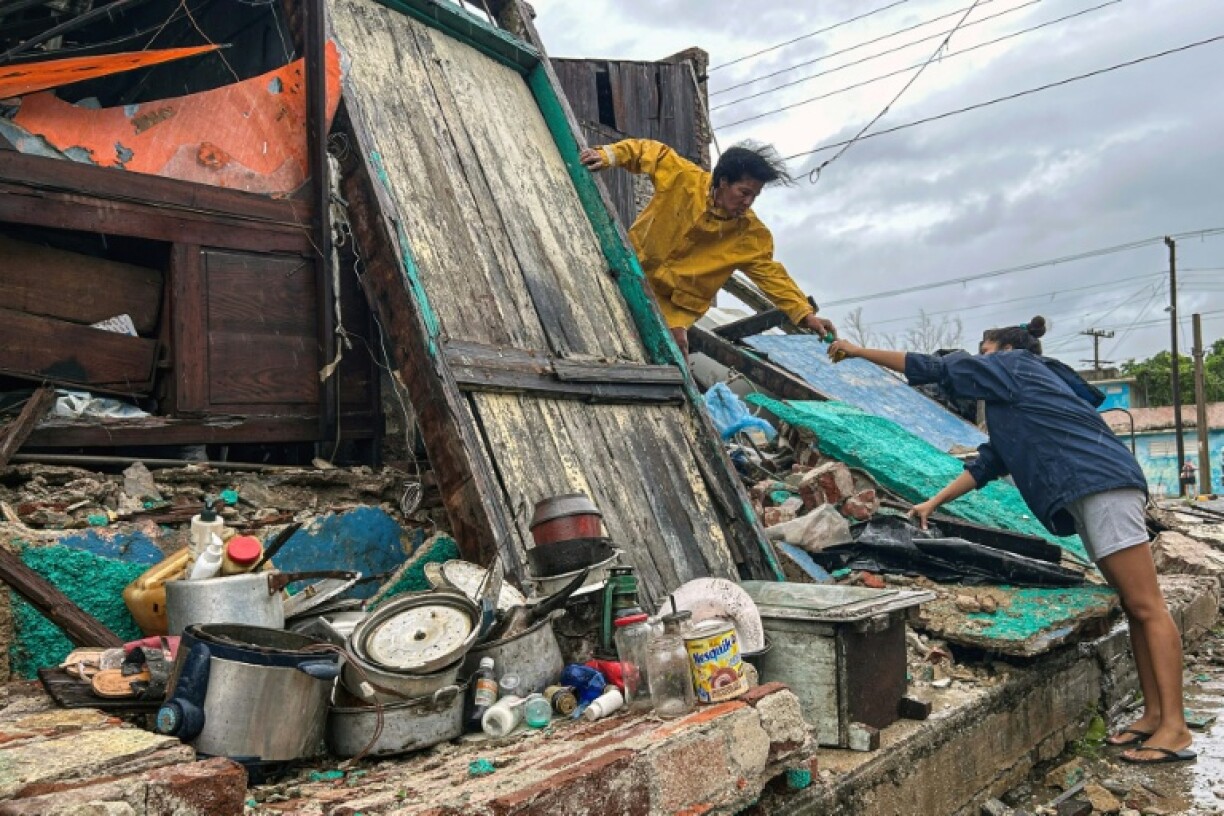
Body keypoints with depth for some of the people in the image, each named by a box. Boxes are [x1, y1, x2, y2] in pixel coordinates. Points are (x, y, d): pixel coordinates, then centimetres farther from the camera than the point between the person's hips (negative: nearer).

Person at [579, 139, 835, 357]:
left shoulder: (751, 236, -13)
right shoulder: (683, 178, -17)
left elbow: (772, 275, -9)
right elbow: (650, 151, -5)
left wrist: (806, 315, -17)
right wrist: (609, 155, -20)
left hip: (677, 307, -1)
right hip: (631, 276, 1)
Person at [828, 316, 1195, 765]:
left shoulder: (1014, 365, 4)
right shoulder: (1013, 402, 28)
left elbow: (935, 368, 2)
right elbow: (987, 463, 25)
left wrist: (856, 350, 7)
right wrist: (934, 503, 21)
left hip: (1102, 484, -10)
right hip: (1089, 495, 10)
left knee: (1146, 606, -10)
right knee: (1134, 607, 8)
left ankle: (1175, 728, -10)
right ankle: (1155, 713, 11)